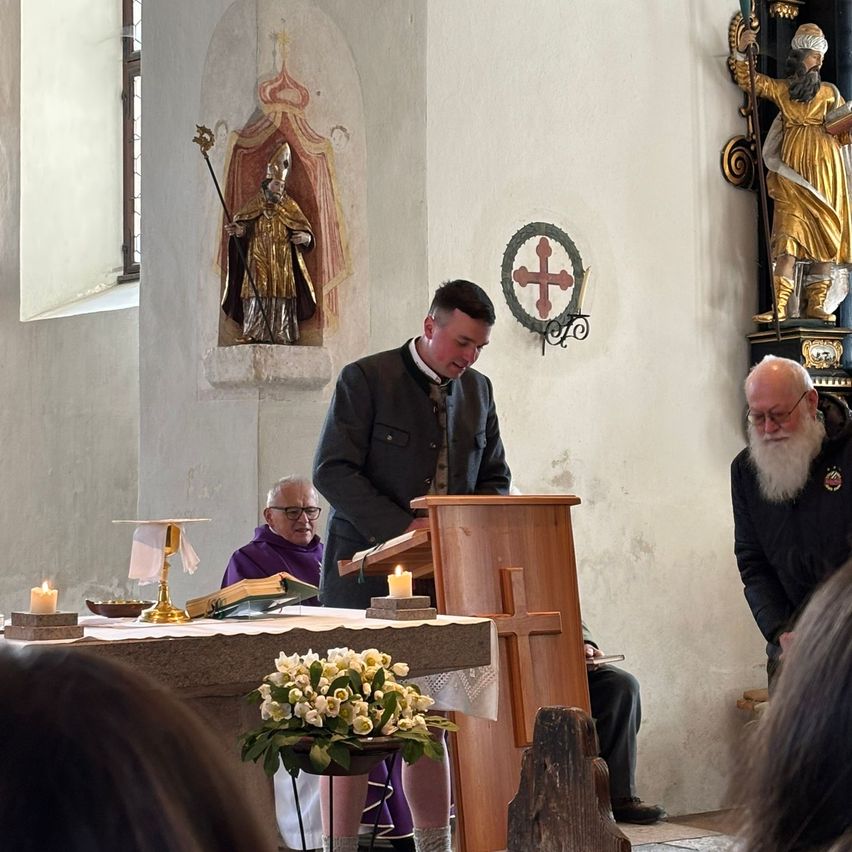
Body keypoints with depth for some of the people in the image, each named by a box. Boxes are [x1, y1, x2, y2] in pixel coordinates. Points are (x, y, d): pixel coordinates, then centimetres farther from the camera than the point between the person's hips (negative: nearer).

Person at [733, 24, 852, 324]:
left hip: (826, 169, 2)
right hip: (793, 168, -2)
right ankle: (780, 306, -19)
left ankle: (816, 304, -1)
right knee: (790, 232, -13)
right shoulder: (780, 89, 13)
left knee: (825, 235, -3)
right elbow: (747, 80, 10)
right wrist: (742, 51, -4)